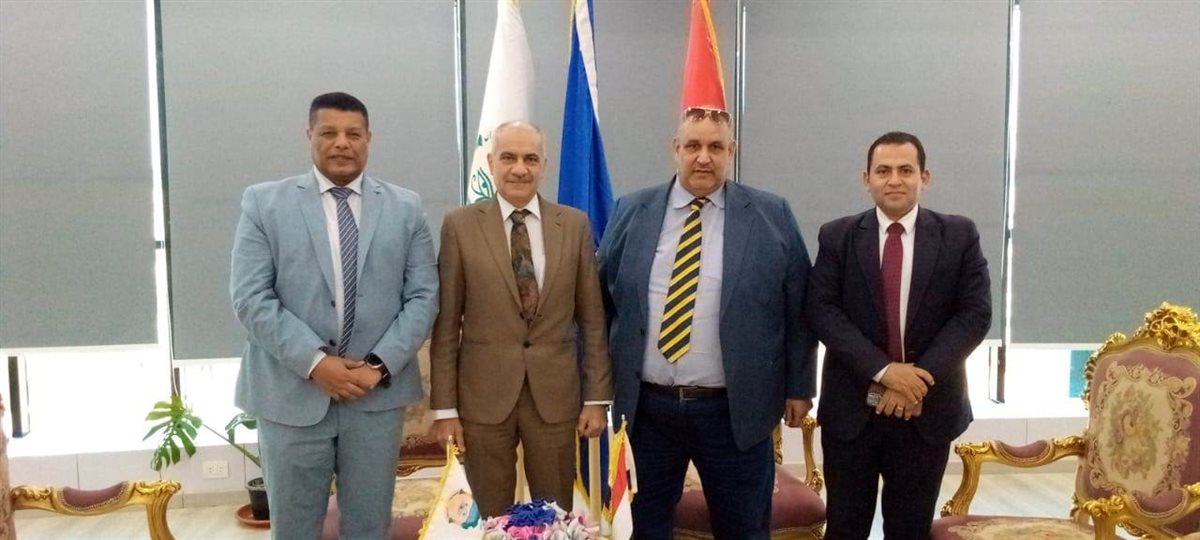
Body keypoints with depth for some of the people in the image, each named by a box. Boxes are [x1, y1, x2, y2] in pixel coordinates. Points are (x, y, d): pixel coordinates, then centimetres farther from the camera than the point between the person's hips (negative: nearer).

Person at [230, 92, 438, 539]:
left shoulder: (406, 208, 6)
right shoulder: (264, 203, 2)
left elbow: (423, 296, 1)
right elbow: (250, 298, -5)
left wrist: (380, 364, -11)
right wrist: (314, 362, -14)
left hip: (378, 394, 1)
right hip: (292, 394, -1)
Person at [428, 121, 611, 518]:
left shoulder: (575, 225, 2)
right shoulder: (460, 226, -3)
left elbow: (592, 319, 4)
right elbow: (446, 324, -2)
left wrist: (597, 397, 2)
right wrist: (444, 406, -4)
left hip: (556, 394, 2)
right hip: (484, 396, -1)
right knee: (490, 521, 11)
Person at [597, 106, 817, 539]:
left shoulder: (772, 216, -3)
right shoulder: (631, 212, 2)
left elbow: (798, 308, 0)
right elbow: (601, 301, 5)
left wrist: (799, 387, 0)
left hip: (736, 410, -1)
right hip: (645, 406, 2)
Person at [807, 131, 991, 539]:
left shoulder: (959, 236, 2)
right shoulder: (837, 237, 1)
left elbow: (975, 314, -5)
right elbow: (821, 310, -8)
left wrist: (921, 377, -16)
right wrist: (883, 370, -19)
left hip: (928, 409, 1)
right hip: (851, 409, 0)